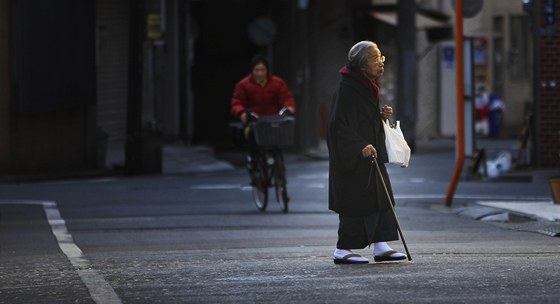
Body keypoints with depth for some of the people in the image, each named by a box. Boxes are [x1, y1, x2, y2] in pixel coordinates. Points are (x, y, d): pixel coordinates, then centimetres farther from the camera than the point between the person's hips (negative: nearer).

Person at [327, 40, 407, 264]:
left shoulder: (368, 86, 12)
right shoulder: (347, 88, -17)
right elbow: (338, 123, -22)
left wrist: (382, 115, 5)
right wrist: (360, 146, -26)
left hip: (371, 152, 10)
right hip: (352, 158, -10)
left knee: (380, 196, 6)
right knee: (355, 200, -6)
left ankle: (381, 246, 8)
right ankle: (343, 250, 1)